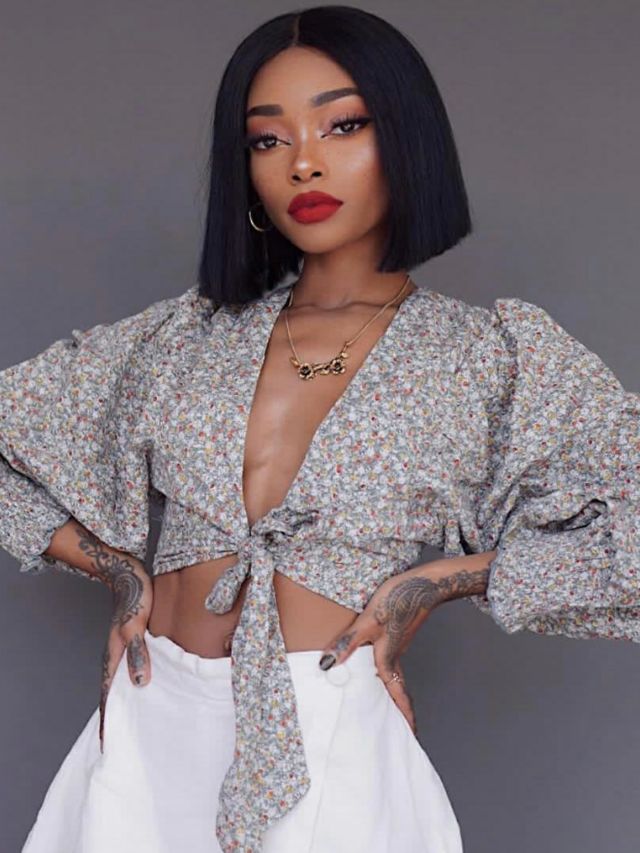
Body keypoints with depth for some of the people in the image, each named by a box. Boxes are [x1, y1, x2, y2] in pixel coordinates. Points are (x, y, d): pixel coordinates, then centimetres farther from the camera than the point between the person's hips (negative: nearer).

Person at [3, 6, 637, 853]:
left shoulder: (496, 354, -1)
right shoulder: (188, 332, 7)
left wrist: (440, 578, -11)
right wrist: (117, 567, 1)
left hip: (334, 741, -2)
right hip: (150, 729, 3)